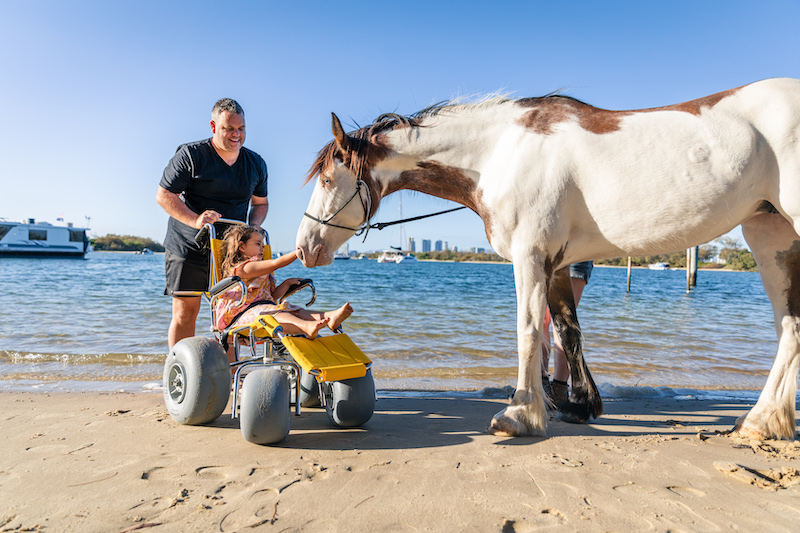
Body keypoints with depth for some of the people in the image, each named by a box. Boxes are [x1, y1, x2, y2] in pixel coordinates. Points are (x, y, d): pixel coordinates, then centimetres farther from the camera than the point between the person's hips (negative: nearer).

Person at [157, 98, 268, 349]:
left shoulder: (256, 163, 9)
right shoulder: (190, 155, -6)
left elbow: (260, 203, 19)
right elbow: (164, 195, -7)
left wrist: (254, 225, -3)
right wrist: (195, 220, -23)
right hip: (188, 247, -3)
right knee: (185, 313, -1)